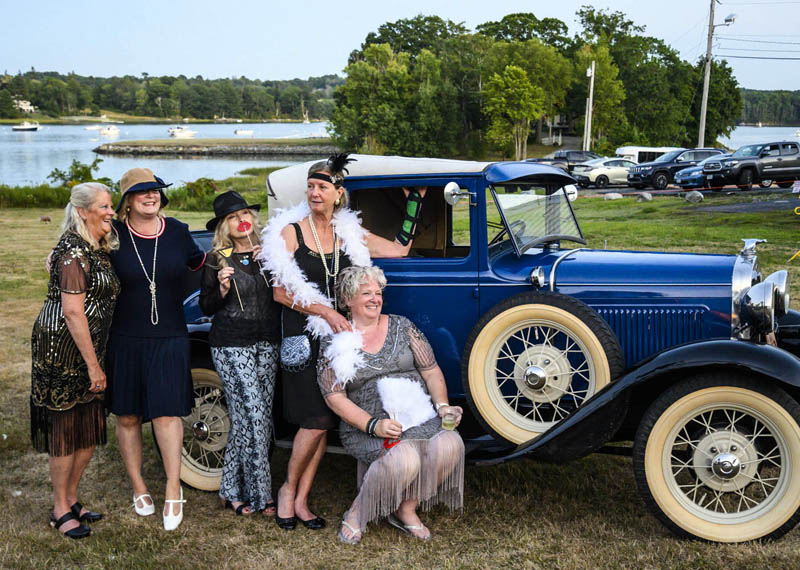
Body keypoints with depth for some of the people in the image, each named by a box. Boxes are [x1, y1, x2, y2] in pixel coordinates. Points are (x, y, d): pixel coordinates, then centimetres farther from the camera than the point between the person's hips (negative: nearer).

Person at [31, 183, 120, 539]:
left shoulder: (99, 249, 12)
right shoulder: (73, 250, -17)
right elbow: (72, 311, -21)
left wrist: (96, 360, 13)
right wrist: (93, 364, -19)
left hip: (89, 350, 9)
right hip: (63, 349, -9)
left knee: (90, 430, 13)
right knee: (66, 429, 1)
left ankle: (71, 500, 27)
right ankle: (60, 511, 13)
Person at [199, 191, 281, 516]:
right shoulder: (217, 260, 0)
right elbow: (205, 307, 4)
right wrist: (222, 290, -14)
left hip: (267, 343, 4)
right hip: (232, 345, -4)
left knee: (255, 418, 4)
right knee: (252, 416, -9)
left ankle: (233, 489, 16)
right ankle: (259, 494, 0)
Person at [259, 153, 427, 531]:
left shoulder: (349, 234, 9)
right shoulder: (290, 231, -4)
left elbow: (400, 249, 11)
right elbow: (281, 293, -6)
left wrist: (415, 199, 10)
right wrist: (325, 311, -14)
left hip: (338, 334, 5)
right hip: (303, 336, -4)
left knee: (324, 422, 4)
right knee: (317, 420, -11)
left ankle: (301, 501, 15)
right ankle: (288, 489, 11)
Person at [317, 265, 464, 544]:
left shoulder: (401, 326, 12)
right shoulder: (334, 343, 4)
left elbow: (431, 370, 12)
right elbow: (334, 397, -3)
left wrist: (442, 405, -6)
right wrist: (373, 425, -16)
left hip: (419, 417, 4)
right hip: (366, 427, -3)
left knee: (450, 445, -27)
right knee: (405, 459, -34)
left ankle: (406, 509, -8)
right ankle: (359, 511, -9)